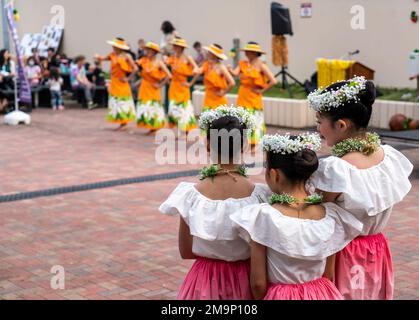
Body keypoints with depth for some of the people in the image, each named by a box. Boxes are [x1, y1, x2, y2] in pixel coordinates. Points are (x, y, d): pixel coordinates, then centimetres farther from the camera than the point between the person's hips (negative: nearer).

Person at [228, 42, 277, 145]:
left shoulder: (261, 66, -7)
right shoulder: (243, 64, 7)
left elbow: (273, 81, -14)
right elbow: (235, 73, -10)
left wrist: (262, 90, -10)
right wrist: (230, 69, -29)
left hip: (254, 98, -5)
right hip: (242, 98, 5)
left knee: (254, 121, -3)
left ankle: (256, 145, 4)